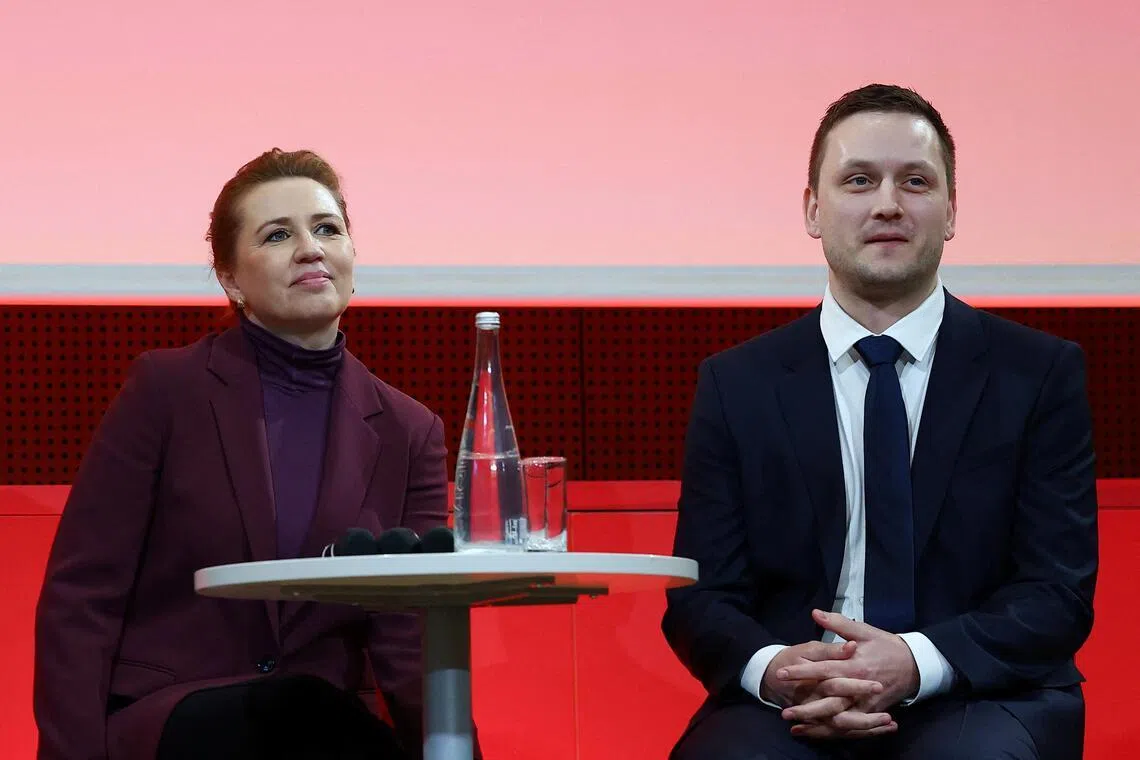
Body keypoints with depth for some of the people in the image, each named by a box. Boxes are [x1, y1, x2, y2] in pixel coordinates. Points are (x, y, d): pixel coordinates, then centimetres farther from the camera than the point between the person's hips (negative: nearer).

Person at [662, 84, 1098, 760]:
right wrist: (773, 669, -17)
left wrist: (916, 663, -18)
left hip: (977, 702, 0)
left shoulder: (1041, 374, 8)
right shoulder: (737, 385, 11)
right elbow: (700, 598, 7)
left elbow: (1059, 594, 1)